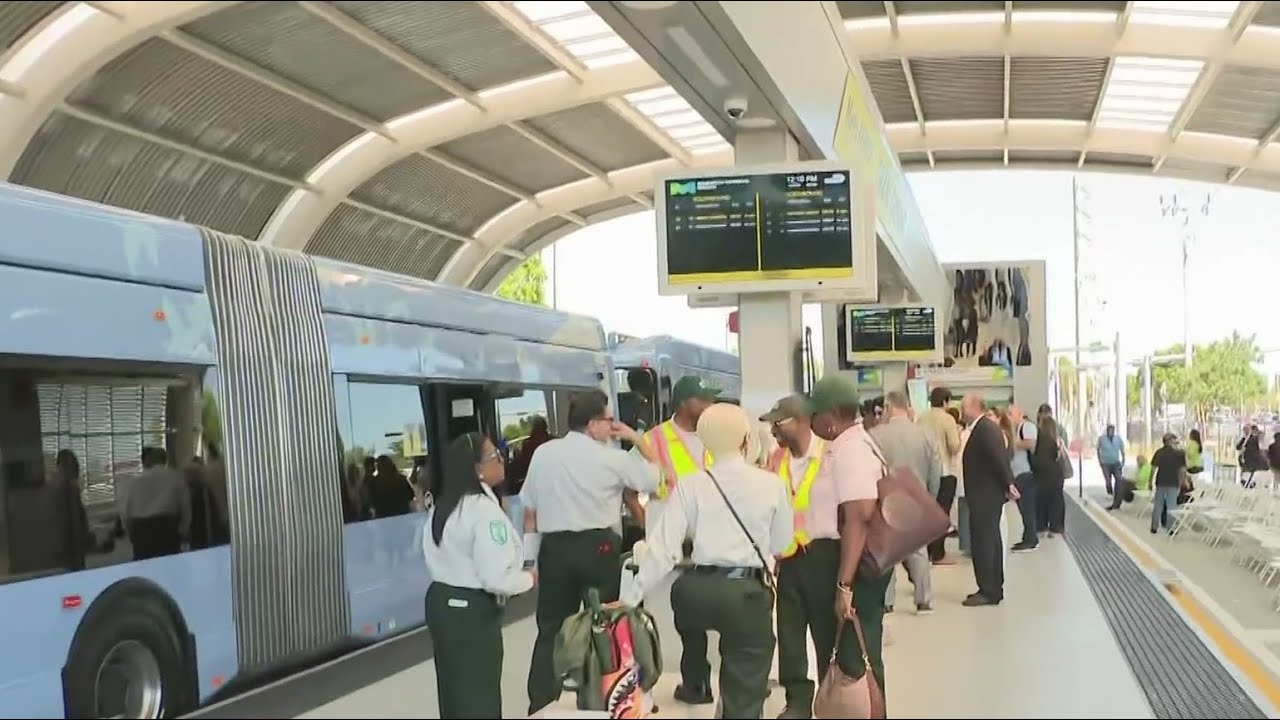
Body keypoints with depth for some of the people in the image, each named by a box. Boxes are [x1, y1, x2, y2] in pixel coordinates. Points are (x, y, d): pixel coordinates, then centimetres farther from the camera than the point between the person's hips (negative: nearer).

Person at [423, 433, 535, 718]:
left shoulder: (441, 507, 9)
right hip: (473, 611, -9)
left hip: (441, 601, 9)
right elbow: (496, 577, -25)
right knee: (479, 697, 2)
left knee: (455, 692, 19)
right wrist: (528, 578, -7)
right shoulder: (485, 509, -20)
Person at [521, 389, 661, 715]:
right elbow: (654, 477, 3)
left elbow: (529, 511, 8)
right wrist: (636, 438, 9)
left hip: (553, 548, 3)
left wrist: (531, 556, 15)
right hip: (598, 547, -3)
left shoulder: (543, 454, 5)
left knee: (551, 629, 11)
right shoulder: (611, 457, -6)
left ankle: (540, 703, 10)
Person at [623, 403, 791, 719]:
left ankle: (695, 682, 51)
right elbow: (781, 543, 10)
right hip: (748, 592, -1)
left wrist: (632, 596, -2)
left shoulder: (690, 485, -1)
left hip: (699, 589, 2)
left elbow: (664, 547, -6)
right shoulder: (771, 484, 0)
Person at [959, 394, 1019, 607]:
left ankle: (988, 591, -4)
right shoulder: (980, 427, 14)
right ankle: (994, 589, 21)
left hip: (985, 495, -10)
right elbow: (999, 457, 15)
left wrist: (1008, 484, -19)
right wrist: (1006, 484, 12)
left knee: (983, 541, -7)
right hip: (985, 495, 10)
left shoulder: (985, 428, -16)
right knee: (990, 540, 14)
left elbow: (999, 457, -22)